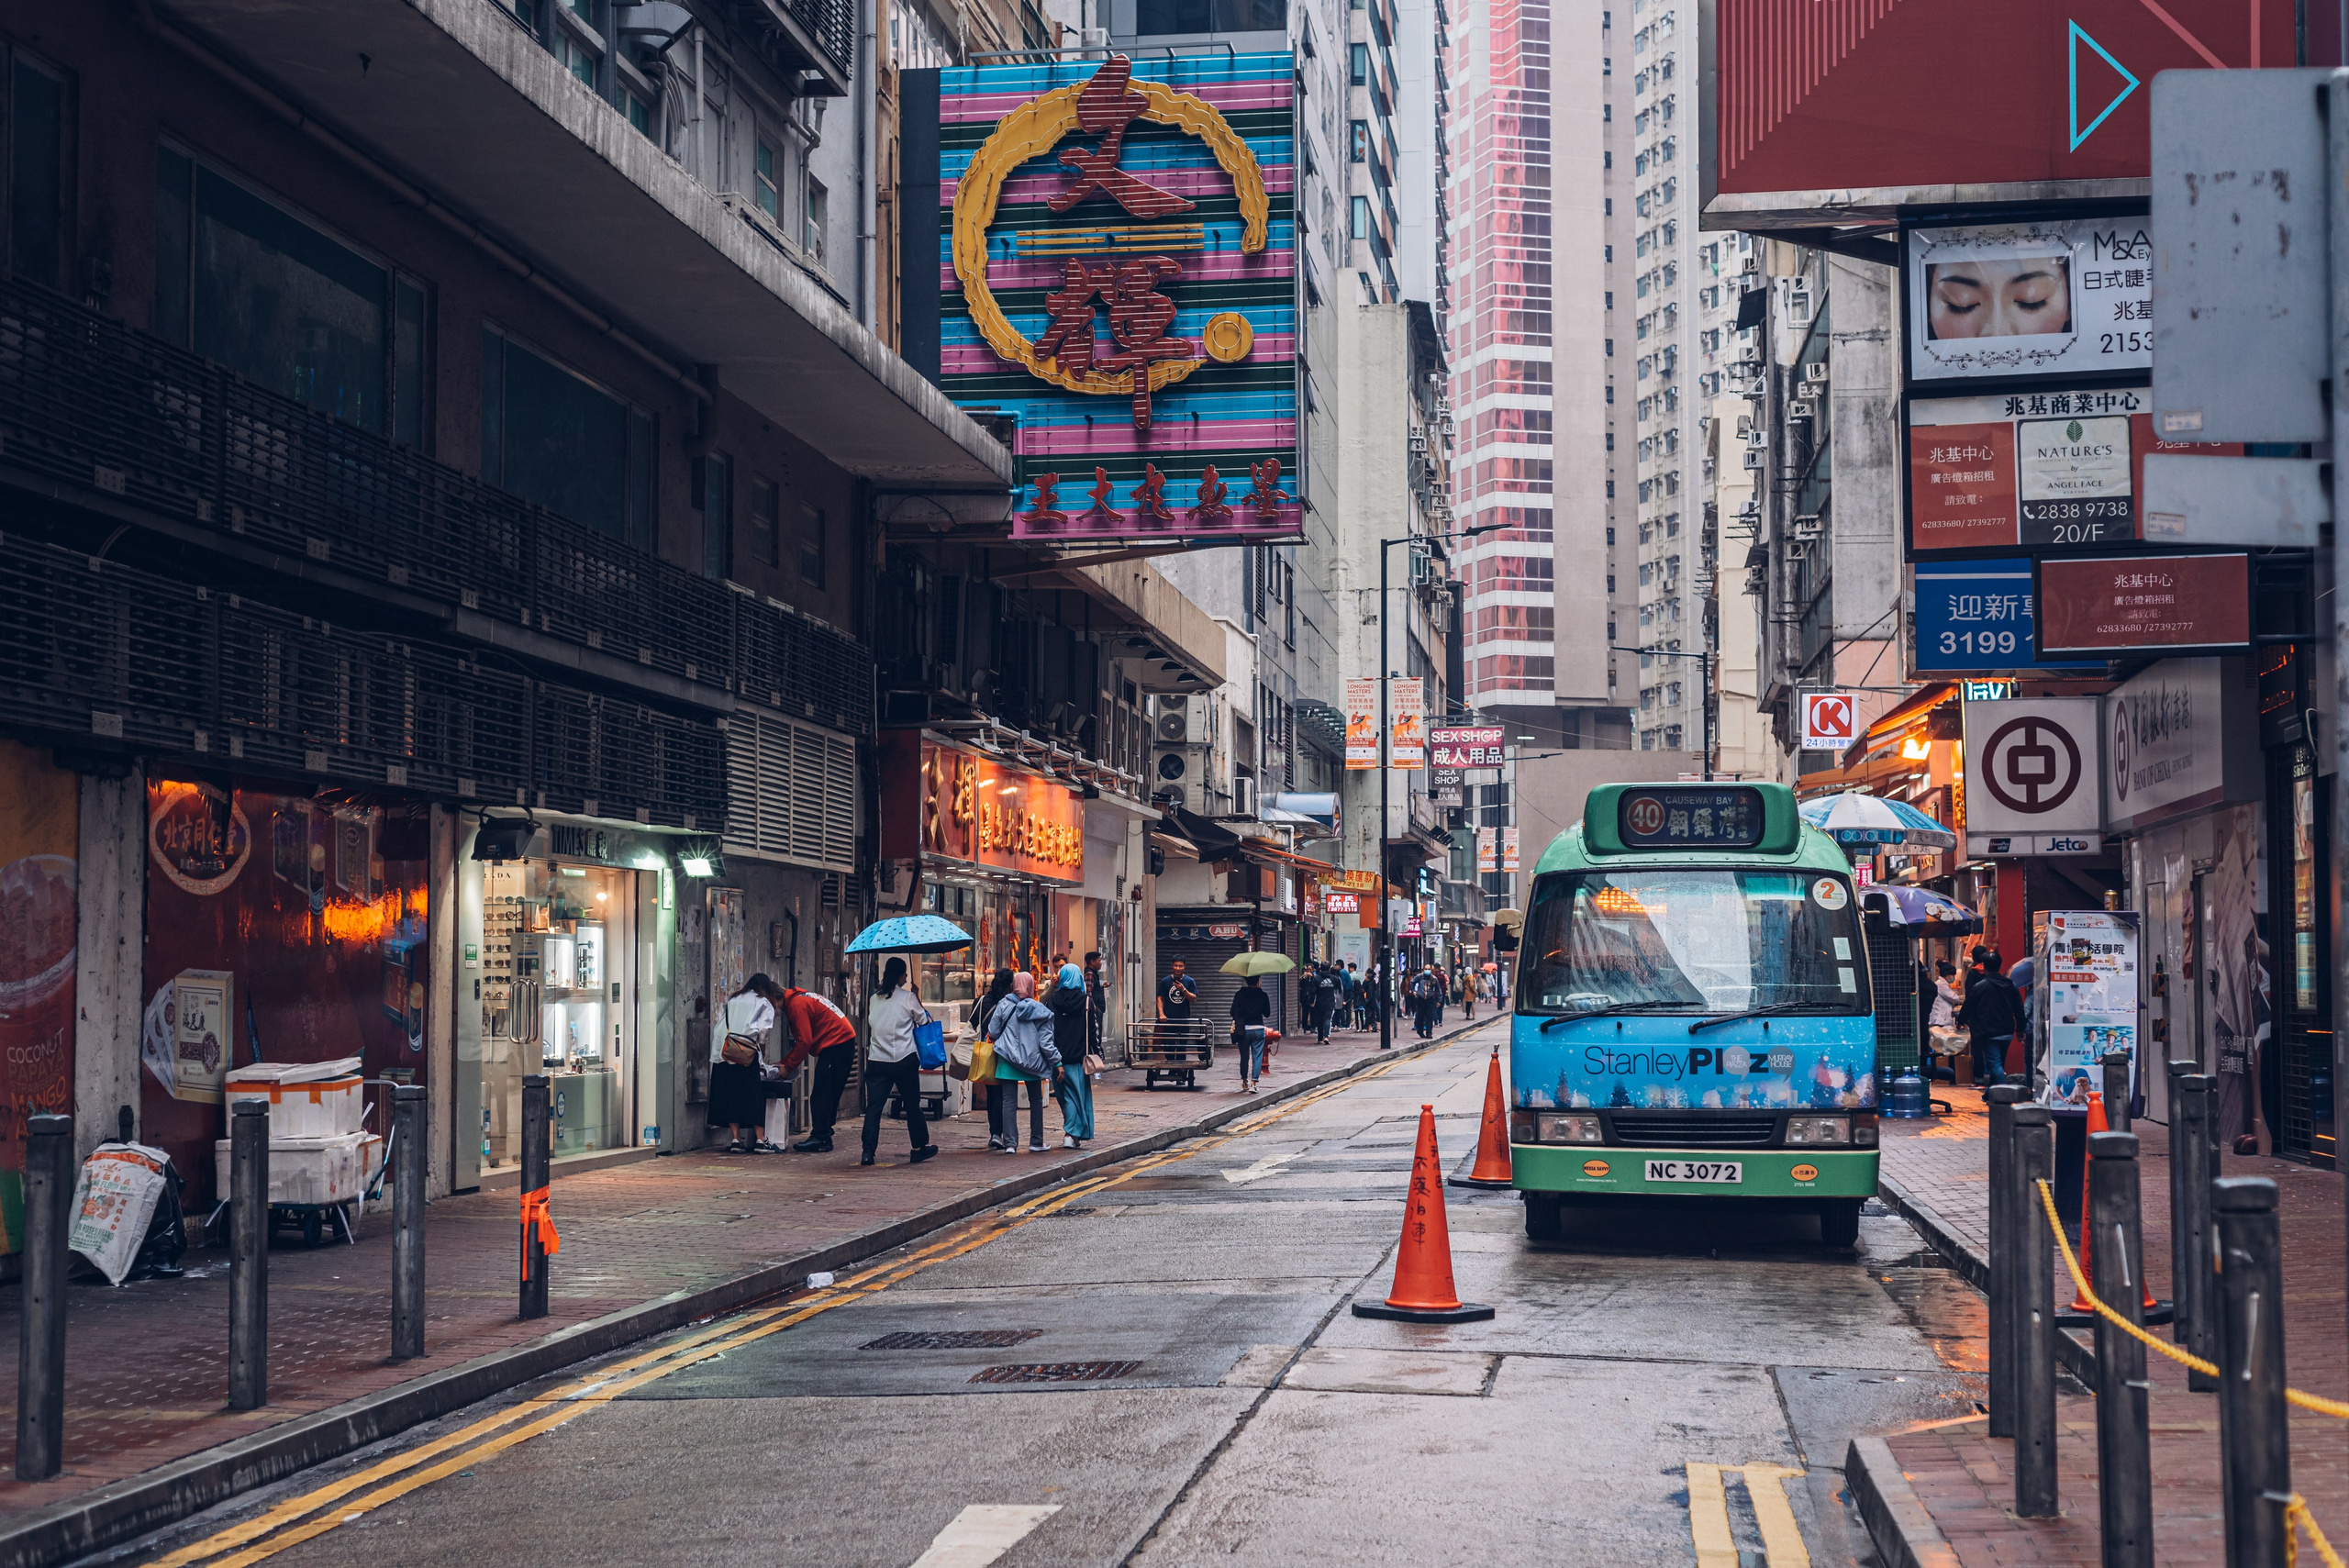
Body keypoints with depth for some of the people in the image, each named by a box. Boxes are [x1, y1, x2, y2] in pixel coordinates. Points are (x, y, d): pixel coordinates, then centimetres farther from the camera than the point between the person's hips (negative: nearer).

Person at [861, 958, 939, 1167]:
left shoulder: (874, 999, 8)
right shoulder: (907, 998, -5)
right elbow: (924, 1020, 5)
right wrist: (917, 999, 21)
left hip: (876, 1061, 3)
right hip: (904, 1060, -3)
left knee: (873, 1107, 0)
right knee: (912, 1106, 11)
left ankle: (868, 1152, -8)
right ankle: (920, 1148, 21)